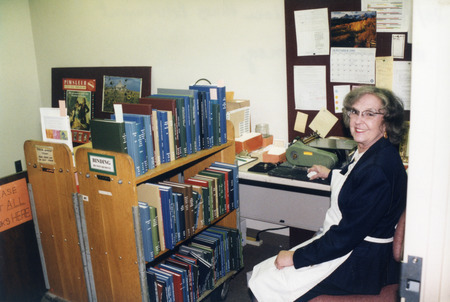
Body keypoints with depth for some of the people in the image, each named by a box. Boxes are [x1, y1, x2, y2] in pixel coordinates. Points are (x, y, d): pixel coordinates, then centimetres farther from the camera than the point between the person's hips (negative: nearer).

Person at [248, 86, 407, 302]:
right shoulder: (367, 152, 6)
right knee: (260, 273, 7)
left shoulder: (379, 168, -26)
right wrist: (330, 175, 39)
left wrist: (296, 256, -17)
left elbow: (349, 234, -25)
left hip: (361, 265, -10)